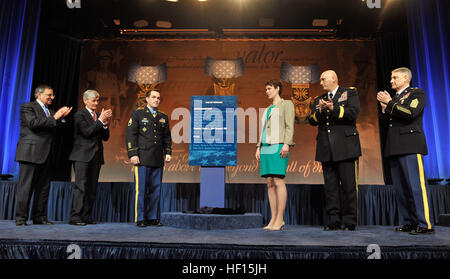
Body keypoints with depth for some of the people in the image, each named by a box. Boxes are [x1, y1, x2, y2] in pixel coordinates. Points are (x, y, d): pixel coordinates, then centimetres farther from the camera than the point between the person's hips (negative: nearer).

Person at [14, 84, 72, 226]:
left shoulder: (50, 111, 21)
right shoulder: (27, 106, 1)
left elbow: (56, 128, 14)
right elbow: (33, 123, -16)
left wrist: (61, 117, 1)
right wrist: (54, 118, -13)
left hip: (46, 155, 7)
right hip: (31, 153, -7)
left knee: (43, 187, 7)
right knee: (26, 186, -4)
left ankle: (39, 217, 13)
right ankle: (20, 218, 3)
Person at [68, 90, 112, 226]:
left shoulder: (99, 117, 18)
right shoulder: (79, 115, -1)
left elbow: (105, 137, 13)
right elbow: (87, 132, -14)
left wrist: (106, 124, -3)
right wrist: (100, 120, -15)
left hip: (96, 156, 6)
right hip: (83, 156, -6)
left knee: (92, 188, 6)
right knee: (81, 187, -9)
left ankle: (87, 216, 12)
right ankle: (75, 217, -5)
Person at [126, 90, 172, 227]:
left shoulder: (163, 117, 16)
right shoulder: (137, 113, 3)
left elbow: (167, 137, 19)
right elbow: (130, 134, -3)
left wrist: (168, 152, 7)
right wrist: (133, 154, -10)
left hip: (158, 159, 4)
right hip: (142, 158, -4)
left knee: (156, 189, 5)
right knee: (141, 189, -3)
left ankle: (153, 218, 14)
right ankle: (140, 219, 6)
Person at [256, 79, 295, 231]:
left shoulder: (287, 104, 4)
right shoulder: (268, 110, 26)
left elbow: (290, 126, -7)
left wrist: (286, 144, -19)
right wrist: (259, 147, 13)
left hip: (279, 146, -7)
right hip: (266, 147, 8)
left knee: (278, 181, -13)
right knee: (270, 183, 2)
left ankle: (279, 220, -9)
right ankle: (273, 219, 5)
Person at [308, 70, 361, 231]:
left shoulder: (350, 93, 9)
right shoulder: (318, 100, 21)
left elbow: (353, 113, -8)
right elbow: (312, 121, 8)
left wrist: (333, 108, -15)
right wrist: (320, 111, -10)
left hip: (345, 148, -4)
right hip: (326, 150, 4)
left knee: (349, 186, -2)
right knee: (330, 186, 5)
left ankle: (350, 222, 6)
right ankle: (334, 221, 11)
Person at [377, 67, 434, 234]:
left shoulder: (417, 93, 4)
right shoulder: (394, 98, 25)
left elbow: (410, 114, -13)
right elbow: (387, 122, 22)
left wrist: (390, 103, -9)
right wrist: (384, 108, 7)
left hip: (410, 146, -8)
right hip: (395, 148, 8)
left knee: (415, 186, -10)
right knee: (400, 188, 6)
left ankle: (425, 225, -6)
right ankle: (410, 223, 13)